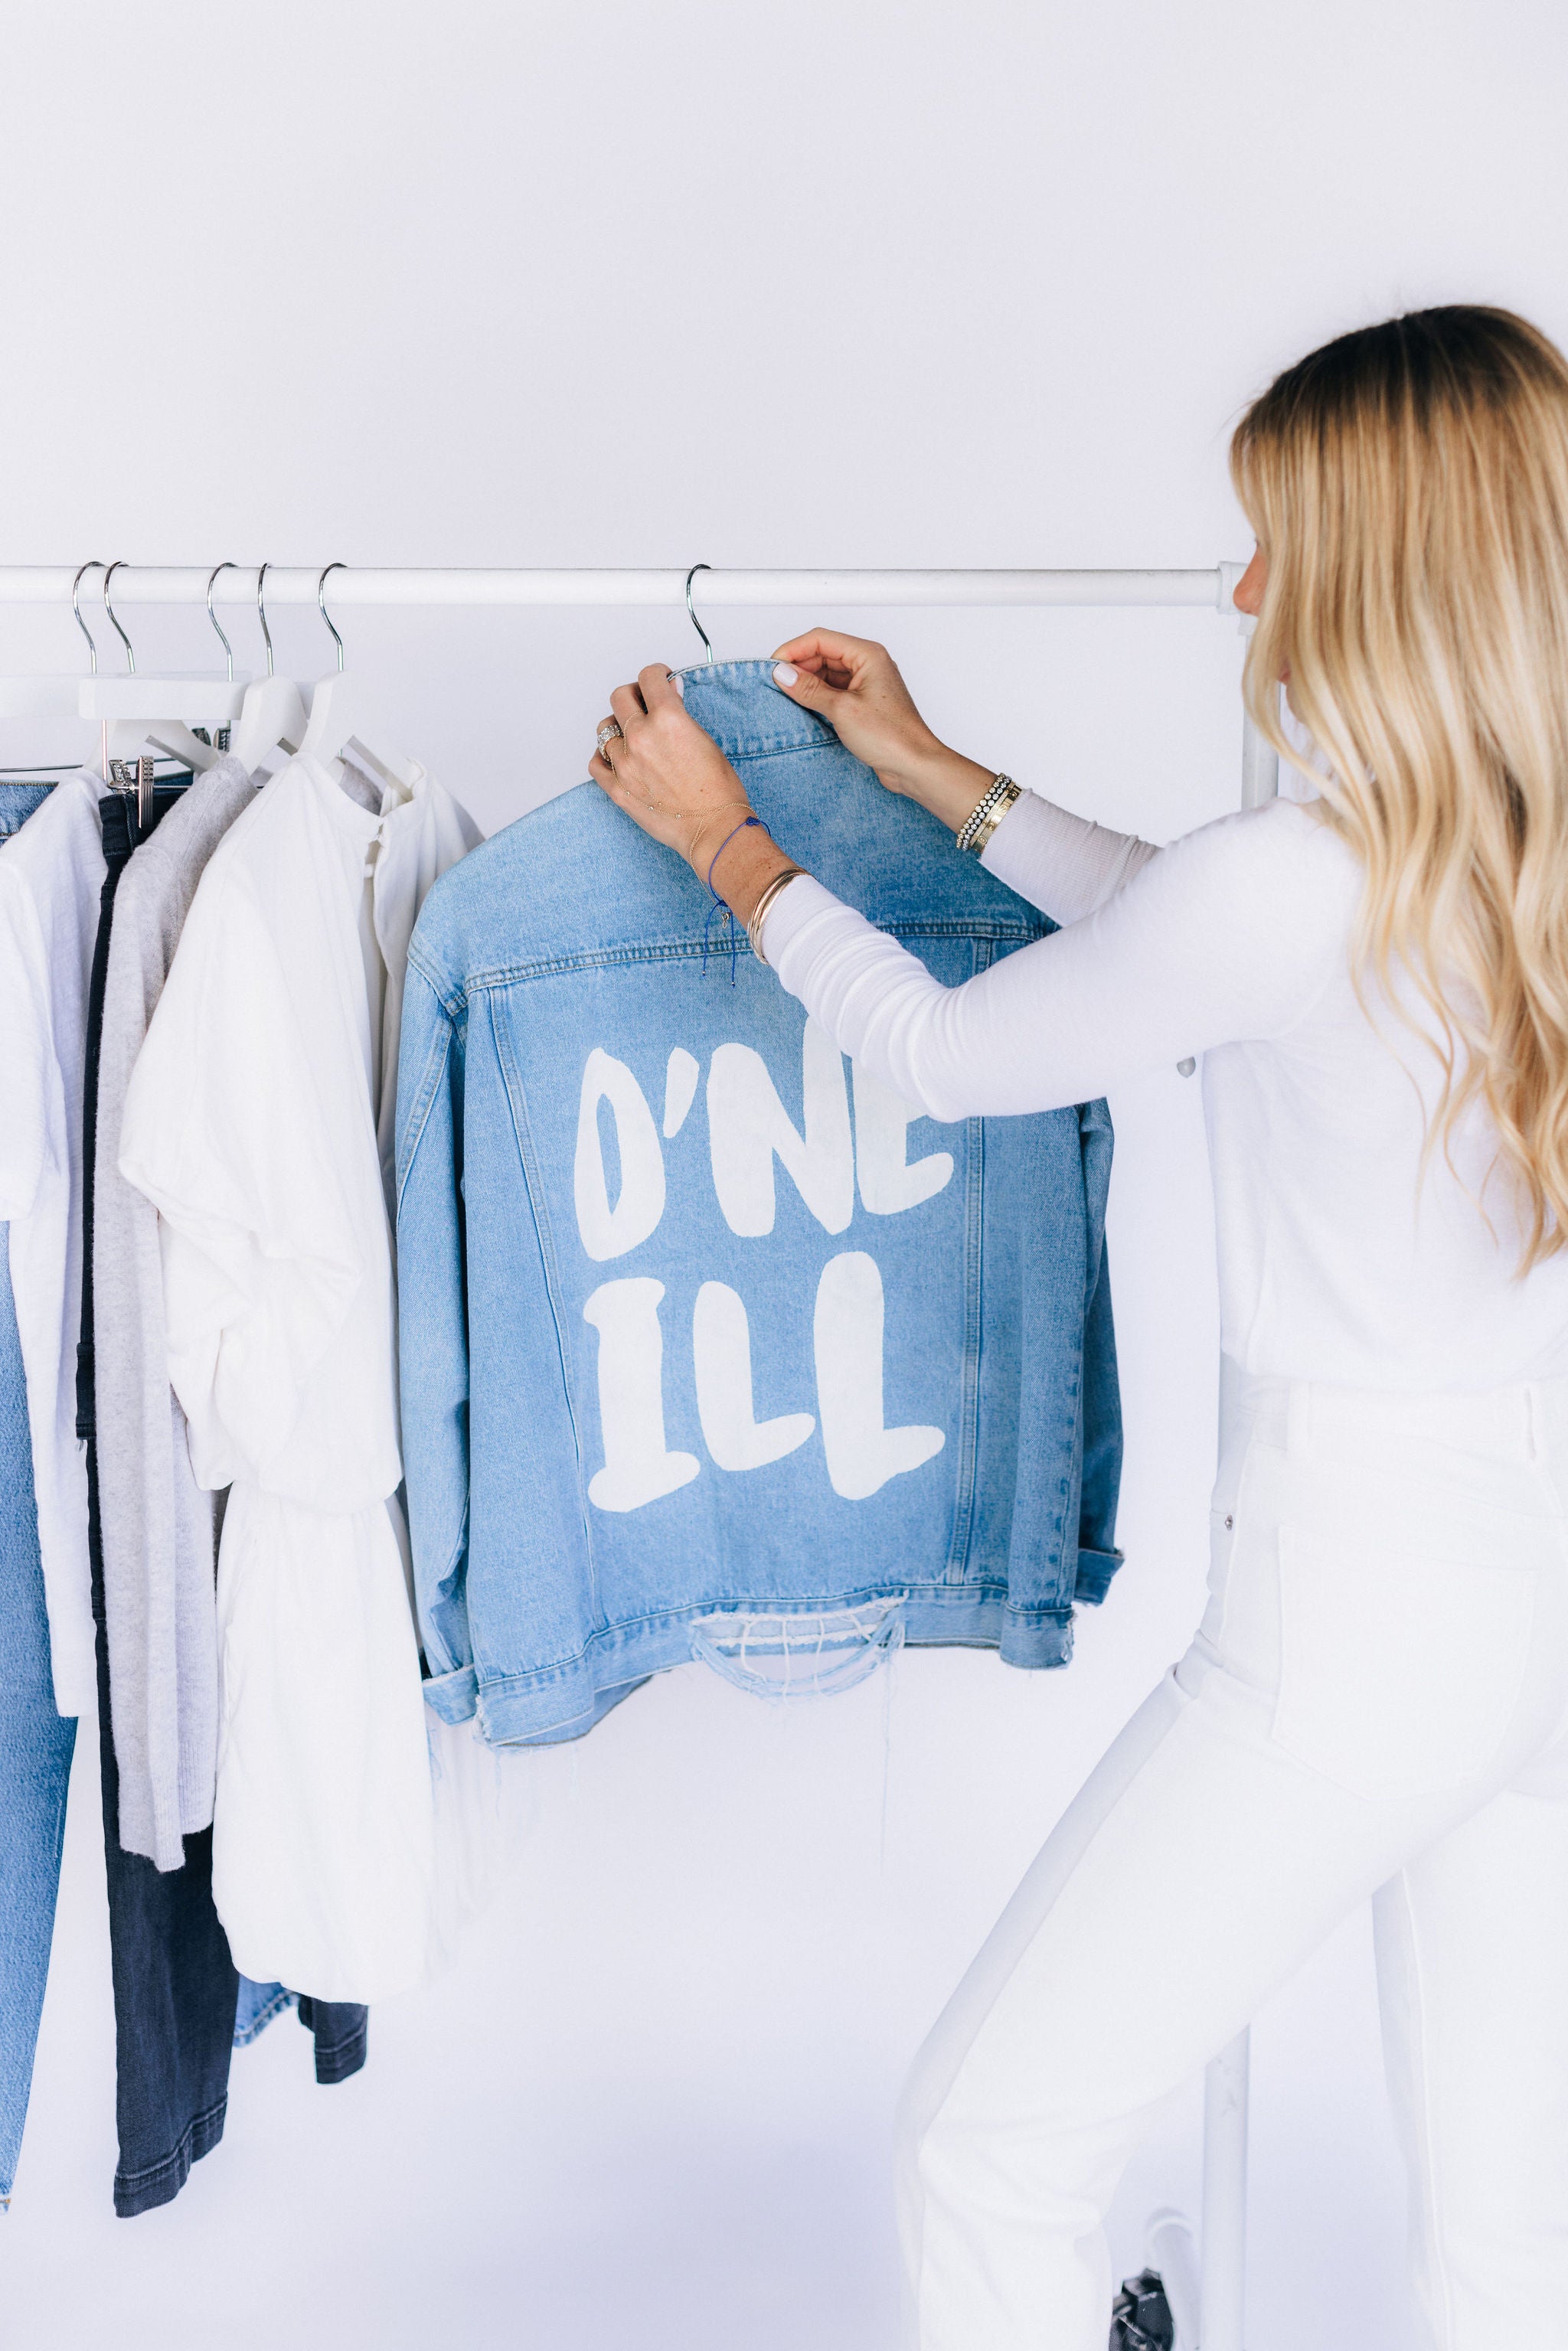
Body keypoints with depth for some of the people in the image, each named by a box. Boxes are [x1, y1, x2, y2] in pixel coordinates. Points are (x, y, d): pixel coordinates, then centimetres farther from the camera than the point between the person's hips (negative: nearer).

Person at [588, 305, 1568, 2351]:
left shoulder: (1300, 877, -21)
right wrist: (936, 773, 23)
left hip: (1359, 1605, -8)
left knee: (991, 2145, 7)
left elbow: (944, 1054, -6)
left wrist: (726, 841, 9)